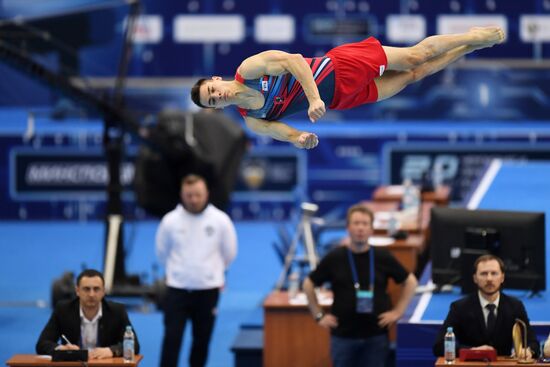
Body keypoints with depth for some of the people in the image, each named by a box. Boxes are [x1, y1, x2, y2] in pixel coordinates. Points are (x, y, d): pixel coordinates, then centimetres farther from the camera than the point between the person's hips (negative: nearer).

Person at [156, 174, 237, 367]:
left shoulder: (220, 220, -6)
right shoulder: (170, 220, -6)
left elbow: (229, 252, 10)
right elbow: (162, 252, 11)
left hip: (208, 289, 1)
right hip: (177, 289, -1)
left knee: (202, 338, 11)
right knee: (172, 338, -6)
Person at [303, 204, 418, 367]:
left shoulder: (382, 257, -2)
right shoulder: (335, 258, -4)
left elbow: (410, 282, 10)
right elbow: (309, 284, 8)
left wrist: (397, 311, 4)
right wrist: (319, 315, 4)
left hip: (375, 334, 1)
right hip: (343, 335, -1)